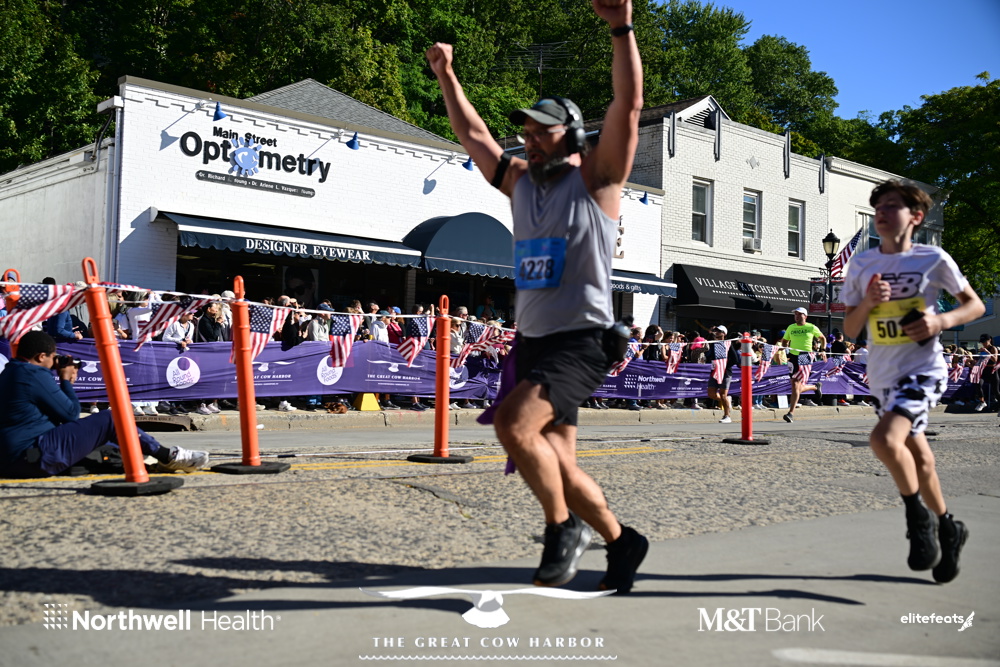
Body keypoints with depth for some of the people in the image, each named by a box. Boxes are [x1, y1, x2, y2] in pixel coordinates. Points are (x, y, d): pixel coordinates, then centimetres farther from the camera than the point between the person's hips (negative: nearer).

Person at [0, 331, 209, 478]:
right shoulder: (35, 375, -13)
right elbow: (71, 414, -7)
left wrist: (62, 382, 17)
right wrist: (66, 381, 7)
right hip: (37, 458, -10)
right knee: (110, 420, -6)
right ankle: (168, 457, 2)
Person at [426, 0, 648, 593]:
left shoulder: (596, 179, -4)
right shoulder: (521, 182, 13)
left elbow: (629, 105, -15)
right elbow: (473, 132, 23)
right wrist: (446, 75, 20)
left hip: (581, 343, -7)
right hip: (532, 341, 8)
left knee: (513, 423, -26)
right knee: (555, 461, 9)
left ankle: (563, 527, -6)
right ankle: (622, 541, 27)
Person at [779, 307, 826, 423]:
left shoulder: (812, 328, 3)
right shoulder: (790, 328, 11)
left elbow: (822, 338, 18)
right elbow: (784, 341, 23)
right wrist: (786, 348, 4)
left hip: (805, 357, -5)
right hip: (793, 357, 5)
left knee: (796, 385, -13)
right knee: (797, 387, 6)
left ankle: (791, 412, -12)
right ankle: (815, 387, 38)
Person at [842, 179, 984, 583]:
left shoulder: (934, 260, -7)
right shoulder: (861, 265, 3)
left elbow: (975, 305, 4)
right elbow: (850, 329, 5)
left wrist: (942, 320, -16)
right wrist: (868, 302, -14)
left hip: (923, 370, -5)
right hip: (881, 375, 5)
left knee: (884, 439, -27)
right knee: (918, 457, 16)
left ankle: (919, 517, -4)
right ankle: (947, 528, 38)